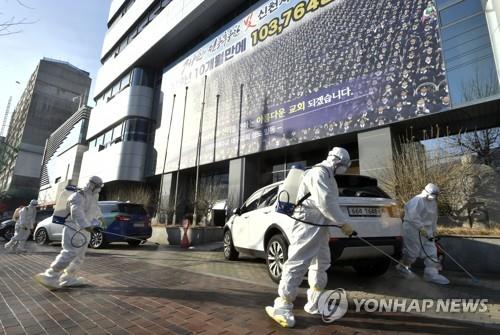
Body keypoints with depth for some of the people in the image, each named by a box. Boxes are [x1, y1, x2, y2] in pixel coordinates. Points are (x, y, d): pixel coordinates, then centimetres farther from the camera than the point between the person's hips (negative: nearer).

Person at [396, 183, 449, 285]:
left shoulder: (433, 202, 14)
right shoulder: (417, 200, -16)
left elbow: (434, 217, 24)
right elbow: (413, 216, -26)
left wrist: (433, 230, 20)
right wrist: (421, 227, -29)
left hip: (426, 230, 9)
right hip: (413, 228, -9)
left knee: (431, 250, 5)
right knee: (413, 250, -3)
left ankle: (432, 273, 10)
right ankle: (403, 266, 17)